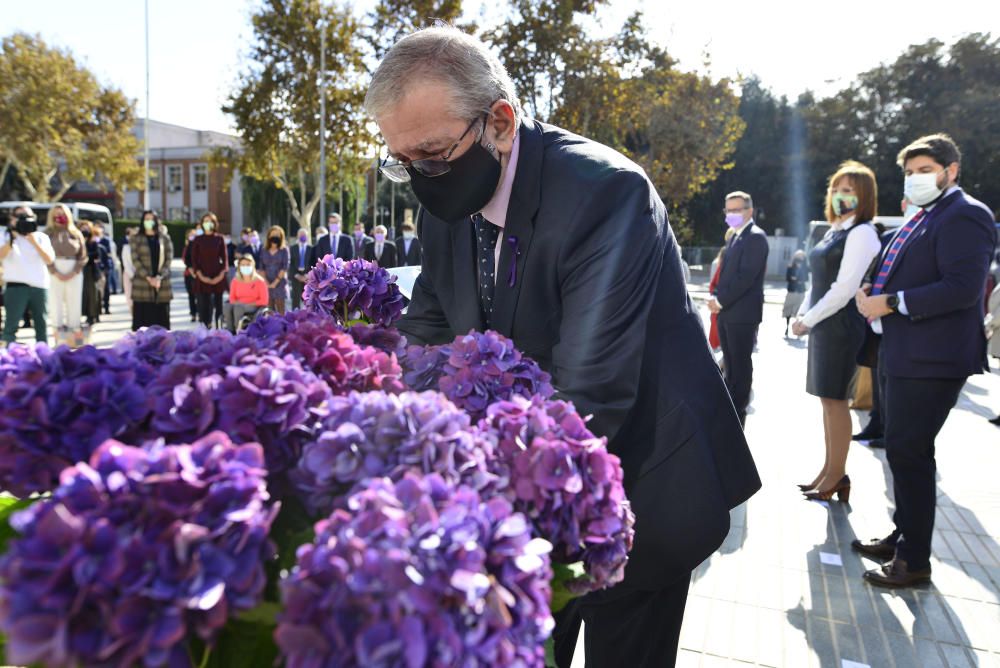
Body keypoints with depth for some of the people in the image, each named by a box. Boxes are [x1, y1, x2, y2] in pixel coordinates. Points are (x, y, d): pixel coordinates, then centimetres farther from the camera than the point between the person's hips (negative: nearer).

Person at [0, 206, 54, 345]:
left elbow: (50, 259, -2)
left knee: (42, 323, 9)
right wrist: (12, 238, -14)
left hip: (40, 285, 3)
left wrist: (34, 242, -8)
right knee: (12, 323, -6)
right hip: (16, 285, -2)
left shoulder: (41, 237, 11)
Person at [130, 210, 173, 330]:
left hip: (162, 283, 1)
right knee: (142, 317, -3)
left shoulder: (165, 238, 10)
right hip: (142, 283, -1)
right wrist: (148, 277, -13)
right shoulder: (137, 239, 6)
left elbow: (169, 259, 2)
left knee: (161, 318, 1)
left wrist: (159, 277, -12)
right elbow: (135, 260, -2)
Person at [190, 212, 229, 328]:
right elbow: (194, 260, 4)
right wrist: (201, 276, -9)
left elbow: (224, 258, 5)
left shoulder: (219, 238, 7)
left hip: (218, 278, 0)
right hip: (202, 278, 0)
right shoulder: (198, 240, 6)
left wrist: (221, 274, -8)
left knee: (218, 304, 2)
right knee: (203, 305, -4)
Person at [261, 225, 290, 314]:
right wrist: (266, 282, -5)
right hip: (268, 284, 3)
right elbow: (261, 268, 9)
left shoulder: (284, 250, 2)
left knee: (280, 310, -7)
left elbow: (285, 267, -5)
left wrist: (275, 282, -11)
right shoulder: (264, 252, 11)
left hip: (280, 283, -3)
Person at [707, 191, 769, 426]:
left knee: (741, 366, 0)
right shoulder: (734, 237, 19)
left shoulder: (755, 237, -11)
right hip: (727, 312, 9)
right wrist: (715, 297, 5)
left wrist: (721, 301, -15)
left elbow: (746, 276, -19)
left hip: (742, 313, -9)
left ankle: (737, 415, 8)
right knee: (730, 364, 14)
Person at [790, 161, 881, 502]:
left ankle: (838, 475, 7)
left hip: (842, 326, -9)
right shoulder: (835, 231, 16)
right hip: (824, 324, 9)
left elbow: (844, 289, -18)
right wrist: (805, 315, 7)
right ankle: (829, 470, 20)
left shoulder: (861, 233, -11)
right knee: (828, 399, 11)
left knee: (835, 399, -3)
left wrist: (808, 320, -12)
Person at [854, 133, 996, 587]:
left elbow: (963, 288, -24)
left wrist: (890, 303, -21)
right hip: (901, 357, 10)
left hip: (929, 361, -10)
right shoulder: (921, 219, 18)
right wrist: (872, 295, 5)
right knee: (902, 452, 18)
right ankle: (902, 537, 32)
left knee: (910, 455, -4)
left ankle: (914, 562, 9)